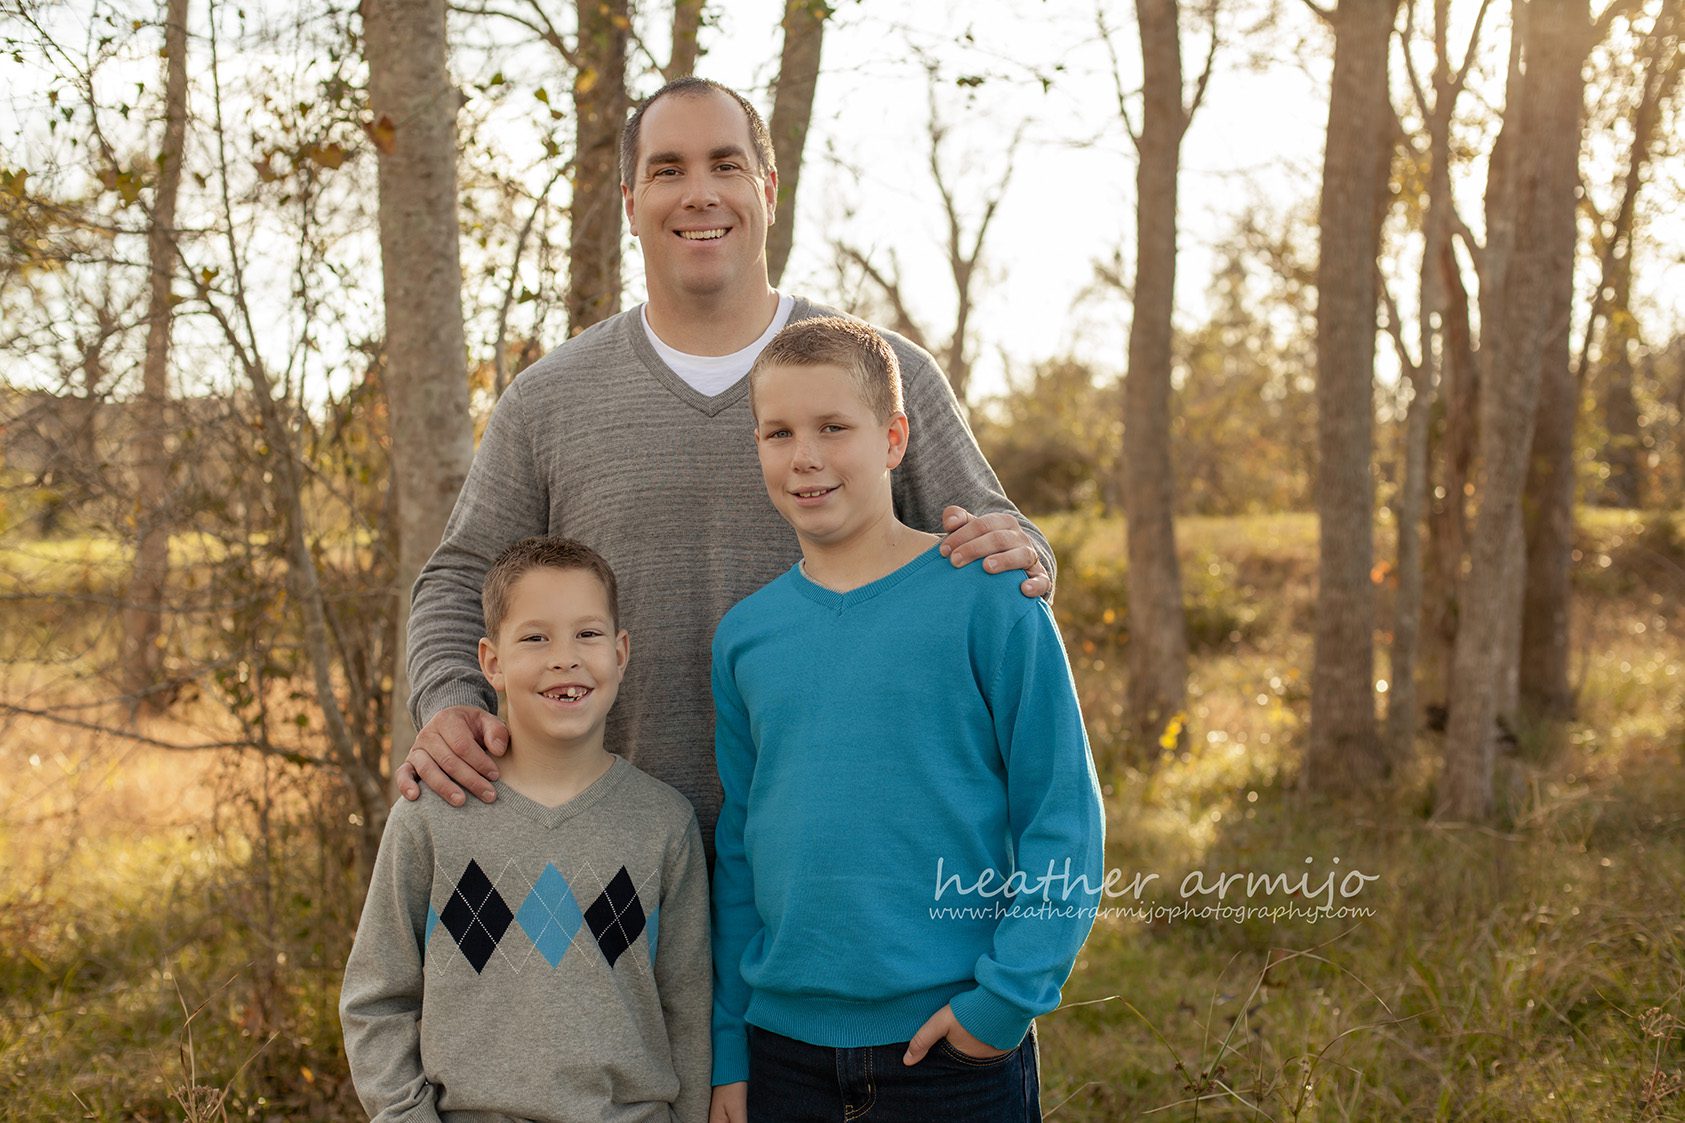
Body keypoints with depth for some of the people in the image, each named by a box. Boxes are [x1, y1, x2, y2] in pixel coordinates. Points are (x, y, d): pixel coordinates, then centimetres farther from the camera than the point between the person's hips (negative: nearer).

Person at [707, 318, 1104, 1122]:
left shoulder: (986, 601, -8)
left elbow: (1064, 820, -6)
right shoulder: (745, 635, 4)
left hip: (956, 1046, -3)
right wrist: (727, 1052, 9)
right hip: (784, 1045, 4)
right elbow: (736, 851, 9)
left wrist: (1008, 995, -13)